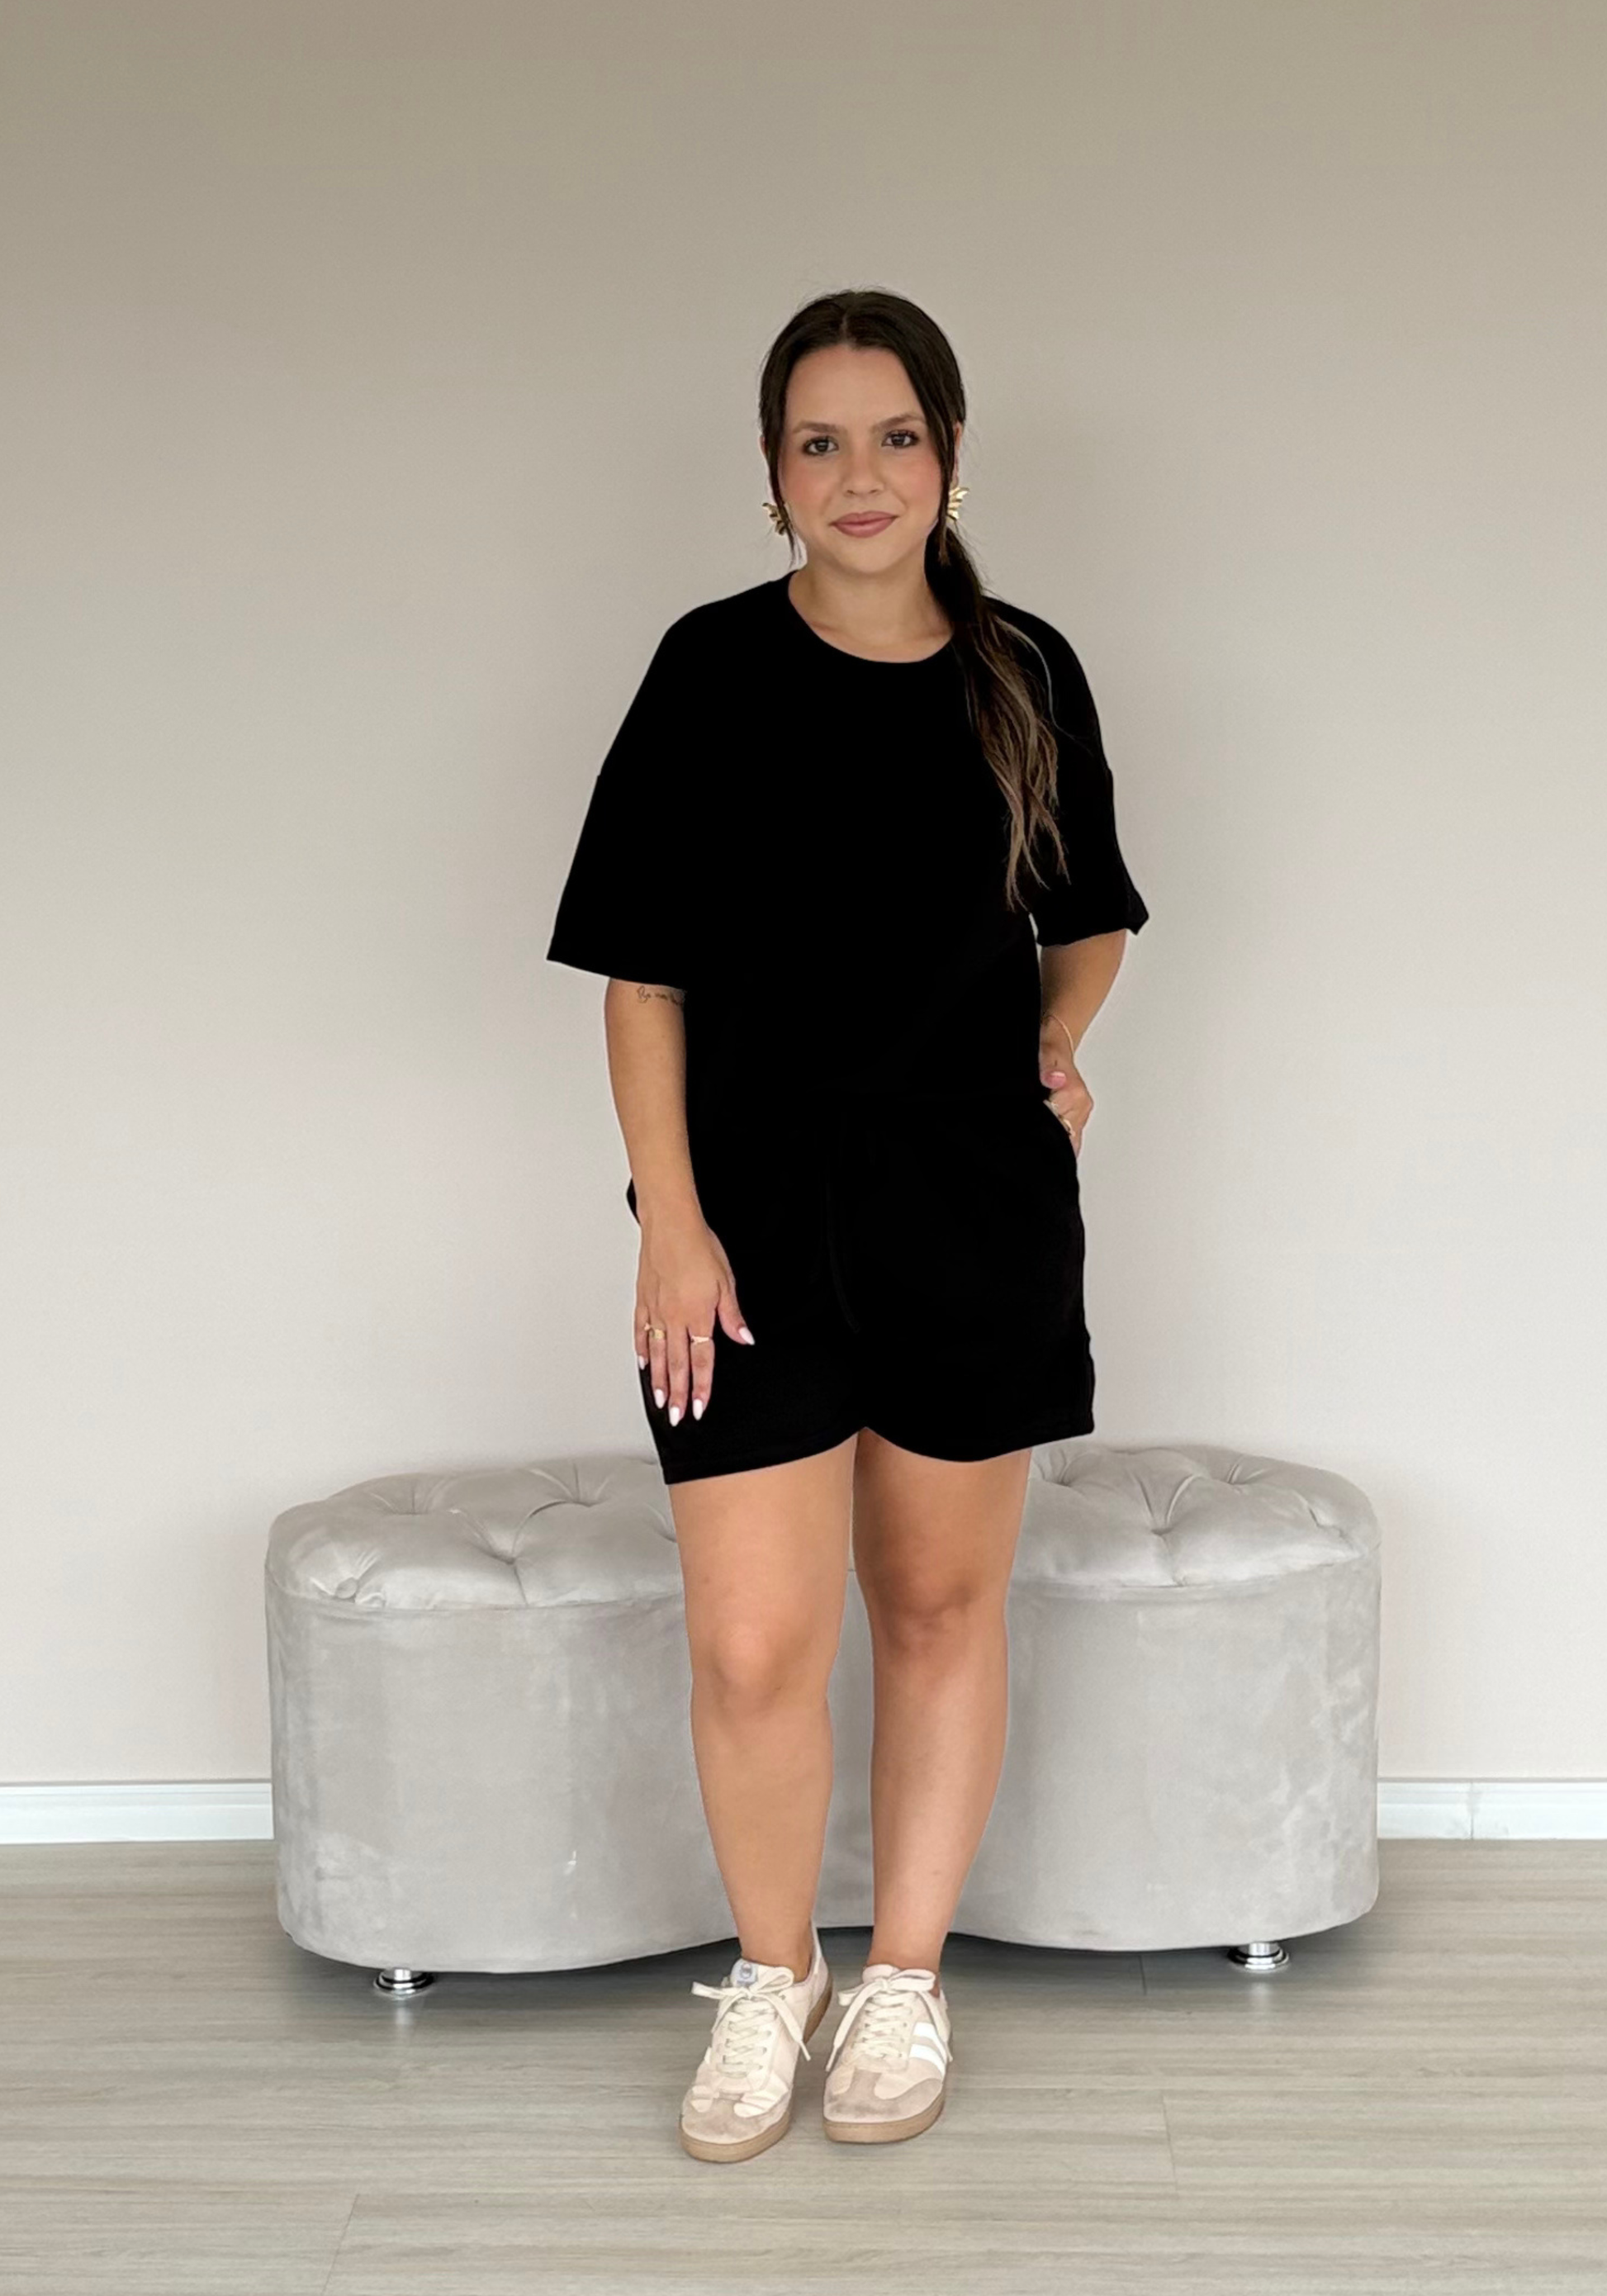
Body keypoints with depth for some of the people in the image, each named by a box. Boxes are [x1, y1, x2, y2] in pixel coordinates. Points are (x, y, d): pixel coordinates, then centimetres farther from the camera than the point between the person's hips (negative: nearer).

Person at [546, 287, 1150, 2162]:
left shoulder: (1024, 675, 3)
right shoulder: (715, 670, -3)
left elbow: (1089, 917, 18)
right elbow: (642, 966, -2)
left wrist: (1056, 1036, -2)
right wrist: (671, 1222, -8)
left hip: (978, 1206, 2)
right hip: (759, 1210, -2)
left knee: (941, 1603, 11)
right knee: (753, 1641, -6)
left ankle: (907, 1976, 29)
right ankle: (770, 1971, 21)